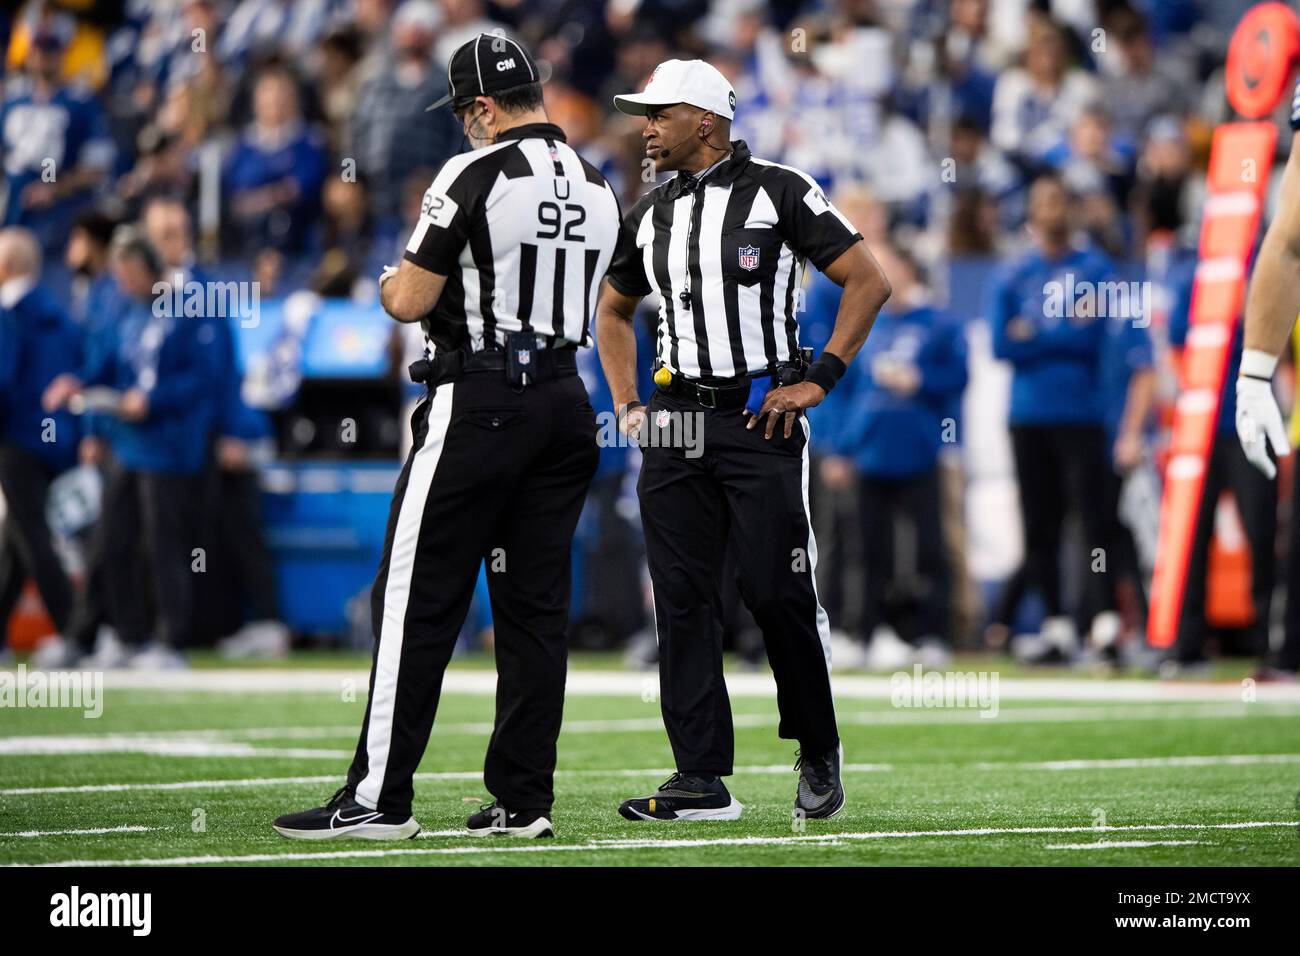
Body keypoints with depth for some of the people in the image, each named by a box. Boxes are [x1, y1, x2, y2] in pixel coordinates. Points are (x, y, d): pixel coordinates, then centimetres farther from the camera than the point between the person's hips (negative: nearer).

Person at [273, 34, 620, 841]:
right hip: (565, 403, 7)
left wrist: (391, 282, 12)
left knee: (418, 597, -3)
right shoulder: (597, 188, 10)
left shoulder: (475, 176, -11)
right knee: (535, 603, 9)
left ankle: (380, 796, -5)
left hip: (478, 403, -7)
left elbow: (411, 303, -11)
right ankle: (525, 799, 9)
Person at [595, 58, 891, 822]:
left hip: (760, 420, -5)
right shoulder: (652, 215, 14)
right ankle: (703, 780, 3)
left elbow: (869, 281, -4)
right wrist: (628, 404, 16)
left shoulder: (778, 193, -3)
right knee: (683, 601, 1)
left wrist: (819, 380, -9)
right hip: (676, 426, 5)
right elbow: (612, 312, 30)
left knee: (780, 593, -7)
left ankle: (820, 753, 13)